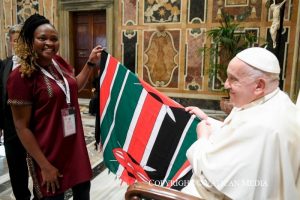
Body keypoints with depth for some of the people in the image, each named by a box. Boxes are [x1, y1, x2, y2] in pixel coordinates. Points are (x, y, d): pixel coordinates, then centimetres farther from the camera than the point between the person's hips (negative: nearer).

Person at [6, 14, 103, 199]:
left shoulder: (59, 62, 1)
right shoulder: (21, 75, -18)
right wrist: (44, 165, -17)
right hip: (49, 153, -6)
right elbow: (22, 127, -16)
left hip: (74, 144, 6)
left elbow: (75, 87, 21)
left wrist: (91, 63, 10)